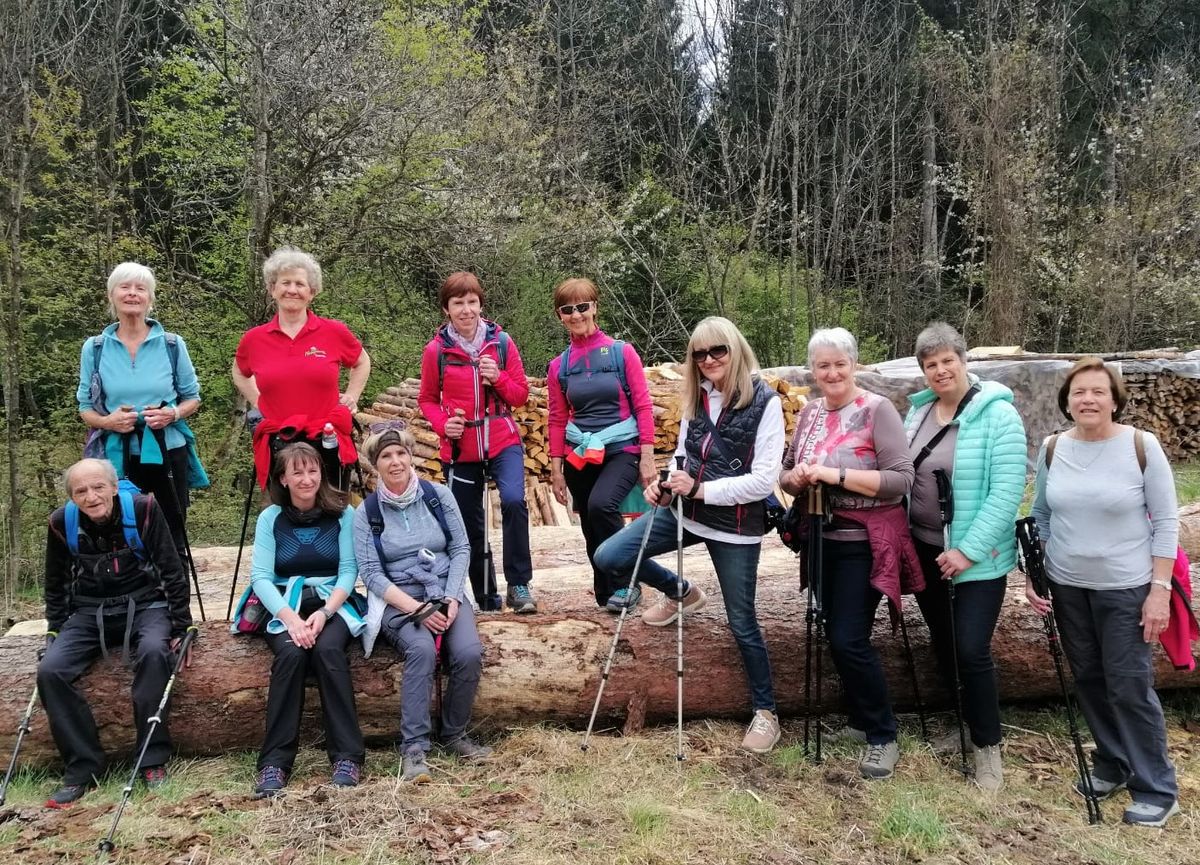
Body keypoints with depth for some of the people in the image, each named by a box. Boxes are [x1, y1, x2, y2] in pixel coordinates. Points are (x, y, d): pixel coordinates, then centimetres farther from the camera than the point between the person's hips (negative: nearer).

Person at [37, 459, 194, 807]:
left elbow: (173, 571, -8)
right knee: (50, 671, -21)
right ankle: (83, 768, -10)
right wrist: (55, 631, 8)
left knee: (154, 652, -34)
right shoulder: (62, 523, -5)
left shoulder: (143, 509, -15)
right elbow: (56, 585, 12)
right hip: (88, 612, 3)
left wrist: (180, 626, -8)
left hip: (143, 605, -3)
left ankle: (153, 760, -23)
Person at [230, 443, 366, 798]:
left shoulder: (343, 514, 2)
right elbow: (260, 576, -4)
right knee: (291, 652, -31)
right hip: (285, 606, 1)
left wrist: (324, 613, -20)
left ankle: (347, 756, -27)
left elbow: (349, 570, -3)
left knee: (327, 649, -32)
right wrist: (290, 617, -21)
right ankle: (274, 761, -27)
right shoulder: (270, 518, 5)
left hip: (334, 603, 0)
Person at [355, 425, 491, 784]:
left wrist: (452, 599, -10)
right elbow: (370, 572, -5)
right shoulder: (367, 511, 0)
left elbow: (461, 549, 5)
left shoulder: (438, 495, 4)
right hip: (397, 599, -2)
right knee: (422, 649, -33)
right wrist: (416, 608, -16)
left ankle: (455, 734, -1)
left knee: (469, 652, -25)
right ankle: (413, 748, -25)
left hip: (446, 592, 2)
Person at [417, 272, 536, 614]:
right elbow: (427, 400, 8)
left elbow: (521, 394, 4)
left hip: (503, 441, -1)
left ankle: (518, 585, -13)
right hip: (460, 449, 1)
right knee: (469, 523, 8)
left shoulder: (501, 342, -1)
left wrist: (498, 378, -15)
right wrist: (443, 423, -12)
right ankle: (486, 597, 24)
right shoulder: (436, 350, -2)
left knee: (514, 500, -25)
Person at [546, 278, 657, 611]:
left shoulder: (622, 352, -3)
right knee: (592, 532, 9)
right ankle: (607, 594, 28)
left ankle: (627, 583, -10)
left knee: (601, 504, -29)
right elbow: (557, 420, 10)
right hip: (579, 456, 4)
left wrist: (647, 457, -9)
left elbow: (643, 407, -4)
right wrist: (556, 469, 7)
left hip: (621, 450, -4)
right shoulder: (559, 366, 5)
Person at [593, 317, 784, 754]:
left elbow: (763, 480, -17)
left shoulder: (764, 402, -14)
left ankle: (765, 712, 25)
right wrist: (664, 484, -8)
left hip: (735, 525, -5)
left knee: (741, 622, 4)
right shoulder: (696, 398, 4)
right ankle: (680, 592, 22)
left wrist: (700, 489, -23)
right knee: (609, 558, -5)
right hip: (684, 510, 5)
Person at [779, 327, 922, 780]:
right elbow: (786, 475, 12)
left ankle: (883, 737, 10)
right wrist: (797, 476, -12)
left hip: (865, 544, -7)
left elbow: (901, 479, -19)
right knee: (836, 636, 14)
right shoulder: (810, 413, 7)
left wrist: (835, 474, -26)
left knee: (849, 641, -8)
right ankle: (860, 717, 34)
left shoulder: (877, 410, -12)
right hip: (823, 541, 7)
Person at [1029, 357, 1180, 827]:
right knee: (1088, 680, 13)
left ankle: (1157, 789, 14)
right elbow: (1040, 517, 8)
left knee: (1129, 686, -2)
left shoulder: (1142, 447, -12)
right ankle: (1112, 764, 32)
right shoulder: (1052, 449, -1)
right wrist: (1033, 576, 3)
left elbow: (1166, 522, -9)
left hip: (1126, 589, -4)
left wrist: (1160, 589, -13)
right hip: (1067, 587, 4)